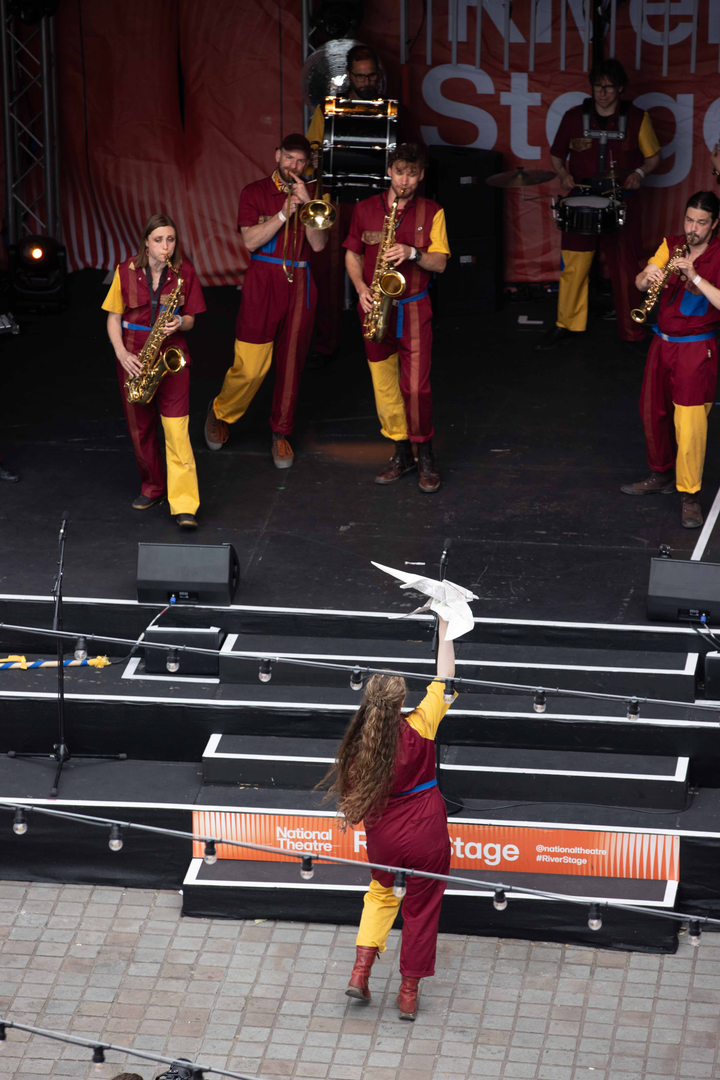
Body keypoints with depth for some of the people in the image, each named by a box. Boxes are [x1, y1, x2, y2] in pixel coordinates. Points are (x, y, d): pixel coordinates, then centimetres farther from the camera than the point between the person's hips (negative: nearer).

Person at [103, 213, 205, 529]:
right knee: (140, 428, 11)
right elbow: (113, 317, 2)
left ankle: (184, 506, -13)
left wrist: (179, 323, -19)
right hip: (133, 356, 2)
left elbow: (190, 319, 5)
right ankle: (153, 487, 33)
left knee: (176, 429, -12)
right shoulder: (127, 271, -3)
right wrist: (121, 353, -12)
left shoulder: (184, 271, -3)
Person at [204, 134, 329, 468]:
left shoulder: (312, 197, 12)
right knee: (250, 368, -7)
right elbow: (250, 240, -8)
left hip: (299, 285, 3)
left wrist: (307, 205, -11)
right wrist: (283, 214, -17)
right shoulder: (255, 192, 3)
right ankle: (220, 413, 19)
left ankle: (281, 434, 18)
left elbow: (318, 244, 0)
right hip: (263, 283, -3)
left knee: (290, 365, 5)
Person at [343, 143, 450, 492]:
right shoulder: (365, 209, 4)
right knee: (384, 385, 6)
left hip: (413, 308, -2)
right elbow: (352, 254, 11)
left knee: (415, 386, -9)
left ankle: (425, 456, 5)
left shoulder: (432, 212, 0)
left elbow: (440, 263, -2)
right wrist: (361, 287, -6)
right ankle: (401, 454, 18)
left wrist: (412, 254, -21)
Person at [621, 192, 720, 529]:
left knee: (689, 425, -11)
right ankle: (662, 475, 36)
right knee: (653, 413, 17)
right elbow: (640, 282, -2)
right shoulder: (671, 246, 5)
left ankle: (689, 495, -2)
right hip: (663, 343, 6)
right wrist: (648, 277, -25)